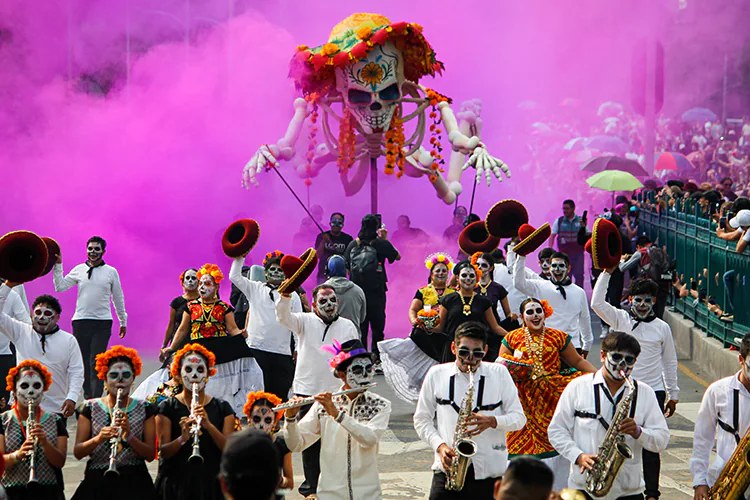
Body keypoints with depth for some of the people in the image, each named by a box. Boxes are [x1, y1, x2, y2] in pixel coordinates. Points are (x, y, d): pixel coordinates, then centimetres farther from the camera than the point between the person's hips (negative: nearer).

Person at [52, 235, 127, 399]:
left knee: (96, 363, -11)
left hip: (102, 323, -2)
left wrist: (123, 321, 16)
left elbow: (118, 298, 13)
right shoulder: (78, 270, 8)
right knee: (83, 362, 6)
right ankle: (87, 397, 15)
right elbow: (60, 287, 5)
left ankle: (96, 399, -15)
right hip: (80, 322, 2)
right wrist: (57, 266, -2)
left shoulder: (111, 272, 6)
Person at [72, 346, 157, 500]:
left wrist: (129, 436, -15)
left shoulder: (145, 409, 7)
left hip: (134, 482, 0)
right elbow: (77, 453, 1)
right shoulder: (91, 408, 7)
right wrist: (98, 439, -18)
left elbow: (151, 455, 1)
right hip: (97, 482, 0)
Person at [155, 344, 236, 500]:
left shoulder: (222, 408, 7)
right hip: (176, 485, -1)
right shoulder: (167, 407, 3)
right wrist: (182, 438, -24)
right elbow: (163, 452, -5)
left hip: (211, 485, 1)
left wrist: (208, 425, -19)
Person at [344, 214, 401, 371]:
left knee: (359, 328, 8)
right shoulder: (381, 244, -7)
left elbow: (347, 268, 6)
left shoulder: (353, 245, 3)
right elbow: (397, 256, 9)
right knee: (377, 327, 5)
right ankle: (377, 360, 3)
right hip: (376, 293, -3)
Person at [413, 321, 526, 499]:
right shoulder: (437, 374, 8)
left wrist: (492, 421, -14)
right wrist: (439, 445, -5)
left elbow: (519, 418, 6)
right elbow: (421, 419, 12)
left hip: (489, 472, 0)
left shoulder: (499, 373, 8)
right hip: (447, 468, 0)